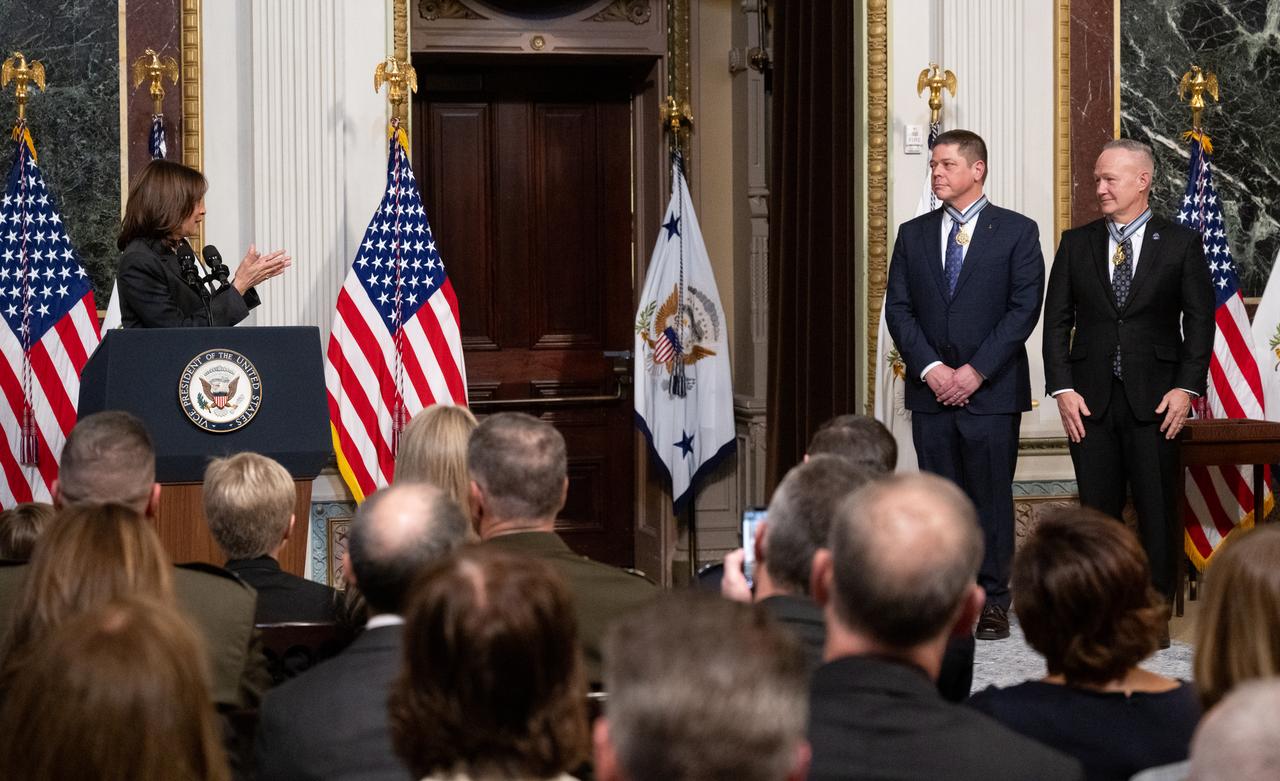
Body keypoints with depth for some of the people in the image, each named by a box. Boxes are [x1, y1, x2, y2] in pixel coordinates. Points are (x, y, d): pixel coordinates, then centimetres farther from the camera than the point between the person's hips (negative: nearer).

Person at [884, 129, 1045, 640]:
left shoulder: (1017, 232, 1)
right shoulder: (913, 234, 12)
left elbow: (1024, 309, -6)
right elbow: (897, 309, 7)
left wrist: (975, 371, -12)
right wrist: (931, 368, -8)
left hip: (991, 390, -3)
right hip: (931, 389, 3)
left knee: (991, 497, -1)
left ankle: (992, 602, 5)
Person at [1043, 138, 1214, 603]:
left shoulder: (1181, 244, 2)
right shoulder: (1076, 243, 9)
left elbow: (1200, 321, 1)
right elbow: (1057, 320, 7)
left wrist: (1187, 389, -8)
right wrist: (1063, 389, -3)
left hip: (1156, 402, -2)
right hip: (1090, 402, 2)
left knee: (1157, 512, 1)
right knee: (1097, 512, 6)